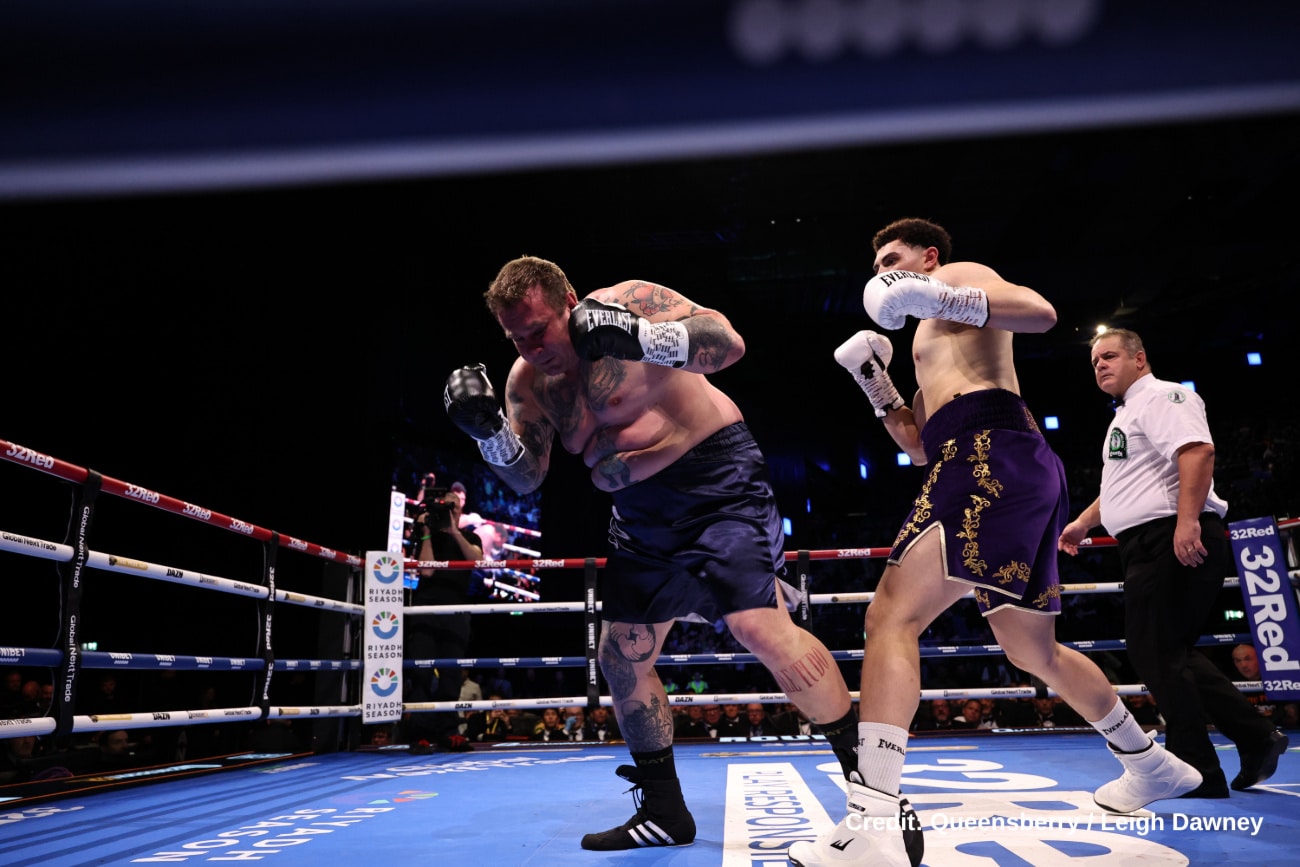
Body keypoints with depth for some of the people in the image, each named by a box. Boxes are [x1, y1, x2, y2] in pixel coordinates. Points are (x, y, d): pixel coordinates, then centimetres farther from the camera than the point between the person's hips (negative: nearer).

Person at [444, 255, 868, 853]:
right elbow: (525, 478, 4)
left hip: (717, 479, -7)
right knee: (621, 657, 8)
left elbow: (728, 342, -20)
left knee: (760, 628, -22)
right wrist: (487, 430, -14)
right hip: (642, 513, 8)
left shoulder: (628, 302, -12)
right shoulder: (528, 381, 5)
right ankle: (664, 814, 24)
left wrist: (642, 339, -34)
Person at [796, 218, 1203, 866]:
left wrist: (939, 298, -15)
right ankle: (1151, 765, 39)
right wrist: (875, 383, 23)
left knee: (891, 617, -22)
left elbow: (1040, 311, -8)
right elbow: (918, 447, 31)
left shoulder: (960, 274, 13)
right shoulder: (934, 349, 36)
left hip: (992, 455, -10)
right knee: (1035, 653, 22)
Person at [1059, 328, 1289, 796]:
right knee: (1169, 653, 12)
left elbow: (1198, 451, -24)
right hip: (1150, 547, 10)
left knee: (1156, 653, -7)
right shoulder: (1127, 415, 24)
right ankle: (1255, 736, 19)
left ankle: (1197, 772, 2)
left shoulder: (1162, 396, -7)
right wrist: (1084, 522, 36)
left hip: (1174, 541, -10)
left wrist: (1187, 520, -32)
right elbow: (1122, 483, 36)